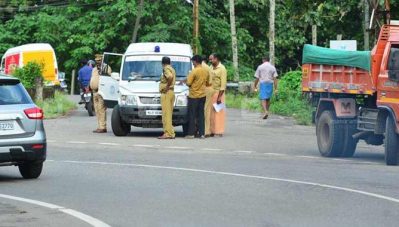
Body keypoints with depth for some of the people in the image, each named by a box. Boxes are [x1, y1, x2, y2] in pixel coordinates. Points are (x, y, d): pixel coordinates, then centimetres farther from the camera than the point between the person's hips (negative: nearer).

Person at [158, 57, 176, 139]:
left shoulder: (166, 69, -11)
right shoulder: (172, 69, 19)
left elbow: (170, 77, -30)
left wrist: (167, 87, -21)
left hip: (166, 93, -10)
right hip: (171, 92, 10)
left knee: (166, 114, -11)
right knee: (169, 114, 13)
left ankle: (167, 133, -14)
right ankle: (171, 133, 13)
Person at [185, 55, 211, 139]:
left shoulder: (194, 71, -16)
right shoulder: (206, 71, 5)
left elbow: (188, 83, -15)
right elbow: (208, 83, 15)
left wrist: (186, 81, 6)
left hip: (193, 96, -6)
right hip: (202, 95, 6)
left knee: (192, 115, 0)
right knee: (201, 115, 9)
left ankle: (191, 133, 1)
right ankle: (202, 134, 6)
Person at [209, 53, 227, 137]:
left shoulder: (222, 69, -9)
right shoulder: (211, 68, 14)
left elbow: (223, 84, -13)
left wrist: (219, 97, -17)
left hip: (218, 93, -7)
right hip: (211, 93, 7)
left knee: (218, 113, -6)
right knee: (211, 113, 5)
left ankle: (219, 132, -4)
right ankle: (212, 131, 9)